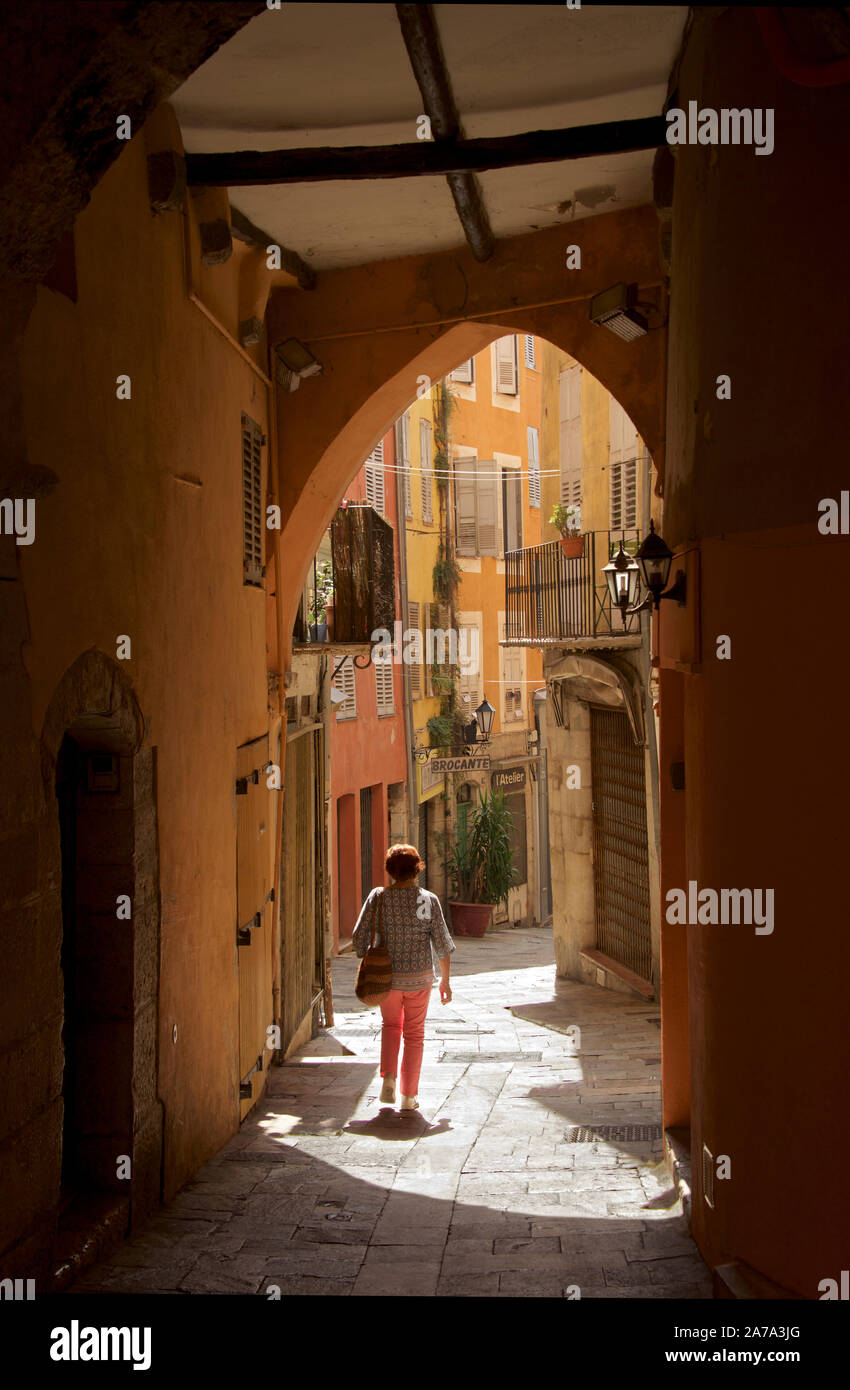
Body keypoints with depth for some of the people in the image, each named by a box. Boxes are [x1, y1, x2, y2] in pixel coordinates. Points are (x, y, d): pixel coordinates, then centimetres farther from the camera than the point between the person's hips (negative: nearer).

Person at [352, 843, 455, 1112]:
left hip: (386, 976, 1)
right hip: (420, 977, -1)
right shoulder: (428, 899, -7)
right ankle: (408, 1095, 12)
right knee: (414, 1034, 12)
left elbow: (360, 938, -2)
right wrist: (445, 980, 4)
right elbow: (442, 943, -5)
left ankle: (388, 1078, 5)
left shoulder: (377, 897, -6)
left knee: (391, 1025, 24)